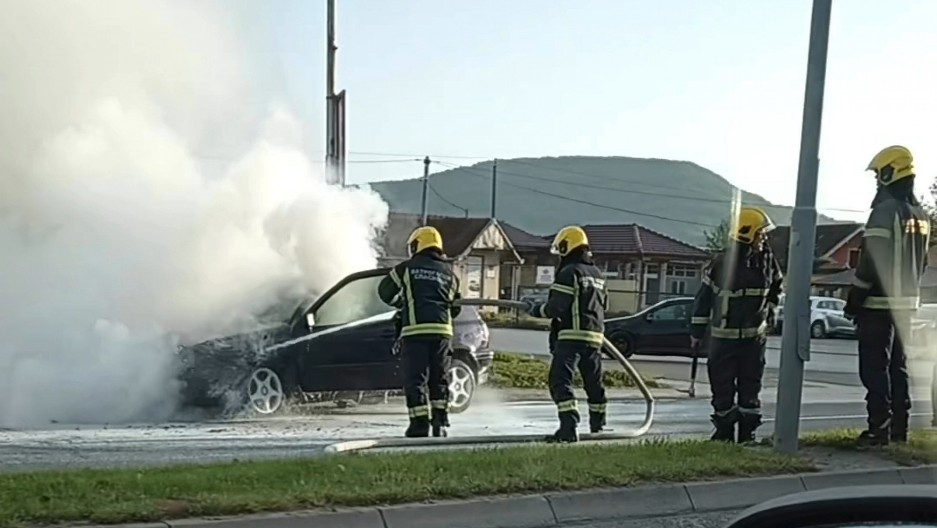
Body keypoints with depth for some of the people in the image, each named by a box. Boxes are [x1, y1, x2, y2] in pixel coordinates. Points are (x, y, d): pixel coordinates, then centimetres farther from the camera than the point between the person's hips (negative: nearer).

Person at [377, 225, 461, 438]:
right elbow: (454, 309, 21)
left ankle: (420, 425, -3)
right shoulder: (449, 273, 17)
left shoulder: (407, 268, 6)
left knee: (415, 379, 1)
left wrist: (401, 304, 32)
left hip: (415, 331, -4)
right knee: (439, 379, 13)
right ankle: (440, 424, 14)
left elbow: (385, 291, 16)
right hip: (442, 331, 4)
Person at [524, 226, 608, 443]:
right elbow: (603, 304, 25)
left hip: (572, 336, -9)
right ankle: (598, 423, 36)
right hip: (595, 335, 9)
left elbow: (556, 307, -15)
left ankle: (569, 427, -23)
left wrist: (535, 309, 0)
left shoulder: (569, 273, -10)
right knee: (593, 381, 21)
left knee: (560, 380, -12)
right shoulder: (597, 274, 17)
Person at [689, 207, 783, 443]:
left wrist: (769, 314, 12)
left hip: (755, 336, 4)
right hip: (724, 335, -3)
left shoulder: (767, 259, 1)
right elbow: (704, 297, -6)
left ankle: (747, 432, 16)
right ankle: (724, 432, 12)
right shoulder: (722, 261, -12)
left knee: (750, 385, 8)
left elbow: (775, 289, 19)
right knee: (723, 386, 2)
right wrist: (696, 331, -4)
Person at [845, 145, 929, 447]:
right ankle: (899, 429, 18)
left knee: (874, 368, -5)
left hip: (879, 304, -8)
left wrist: (853, 299, -11)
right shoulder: (920, 215, 13)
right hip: (907, 303, 8)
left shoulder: (886, 211, -15)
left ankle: (879, 430, -6)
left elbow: (871, 260, -18)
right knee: (898, 366, 14)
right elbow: (922, 262, 18)